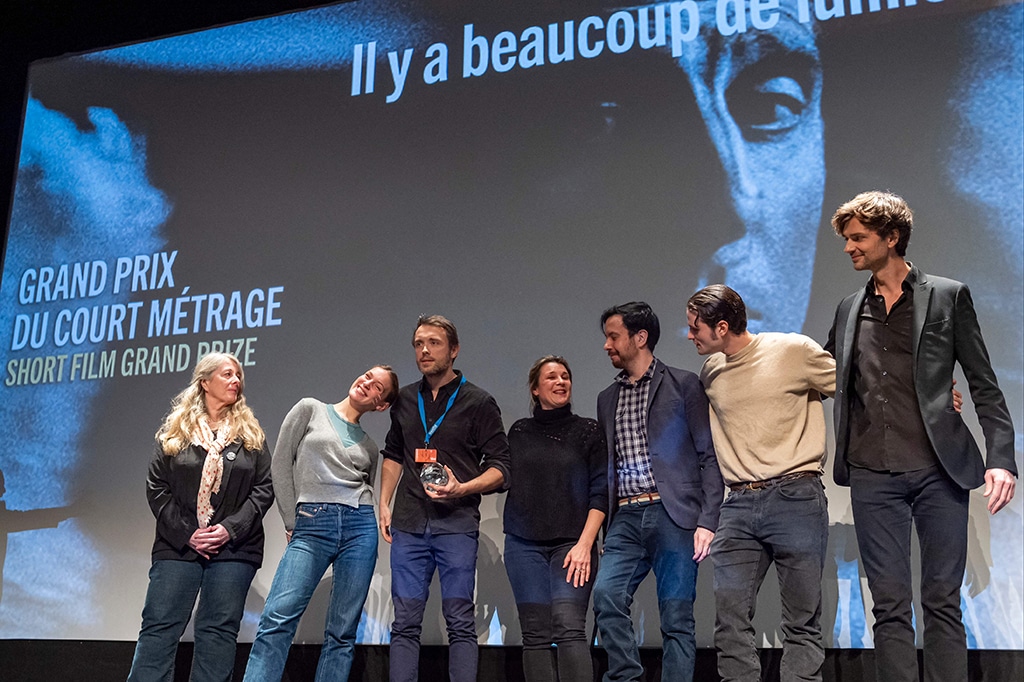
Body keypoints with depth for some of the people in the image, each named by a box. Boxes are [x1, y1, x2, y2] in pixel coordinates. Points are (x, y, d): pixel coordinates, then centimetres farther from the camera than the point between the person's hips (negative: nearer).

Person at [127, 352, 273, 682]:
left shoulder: (251, 434, 10)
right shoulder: (175, 431, 9)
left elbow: (264, 489, 4)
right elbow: (156, 487, 3)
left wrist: (230, 528, -10)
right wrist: (186, 534, -9)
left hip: (232, 547, 1)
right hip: (178, 545, 0)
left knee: (219, 630, 0)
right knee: (160, 627, -2)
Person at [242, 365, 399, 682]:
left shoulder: (370, 447, 19)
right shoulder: (310, 409, 12)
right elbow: (281, 463, 6)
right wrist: (292, 522, 1)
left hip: (359, 527, 3)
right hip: (311, 527, -3)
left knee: (342, 631, -1)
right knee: (278, 617, -19)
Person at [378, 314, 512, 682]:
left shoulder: (478, 402, -1)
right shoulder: (405, 400, 12)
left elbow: (500, 468, -2)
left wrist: (462, 488, -18)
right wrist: (384, 504, 13)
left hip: (457, 524, -4)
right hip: (408, 525, 4)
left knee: (459, 621, -2)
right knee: (405, 622, 5)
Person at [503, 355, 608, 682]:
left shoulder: (588, 431, 5)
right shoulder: (519, 432, 12)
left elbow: (600, 492, 0)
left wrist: (584, 544, -9)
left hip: (572, 543, -2)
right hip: (524, 544, 2)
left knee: (570, 628, -15)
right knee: (536, 633, -2)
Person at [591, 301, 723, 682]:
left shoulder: (683, 385, 4)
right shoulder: (607, 399, 20)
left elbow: (709, 457, 0)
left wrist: (707, 521, -10)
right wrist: (601, 530, 12)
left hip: (672, 514, -4)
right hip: (625, 518, 4)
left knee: (677, 616, -3)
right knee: (606, 595, -15)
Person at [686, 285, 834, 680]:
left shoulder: (794, 351, -3)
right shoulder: (710, 372, 13)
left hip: (795, 499, -4)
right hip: (738, 506, 5)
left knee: (802, 620, 0)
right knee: (729, 615, -1)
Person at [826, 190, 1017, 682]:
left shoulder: (948, 296, 4)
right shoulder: (849, 309, 14)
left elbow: (984, 386, 2)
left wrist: (1000, 458, -9)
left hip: (938, 470, -3)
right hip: (872, 475, 3)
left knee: (942, 602, 2)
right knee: (889, 605, 5)